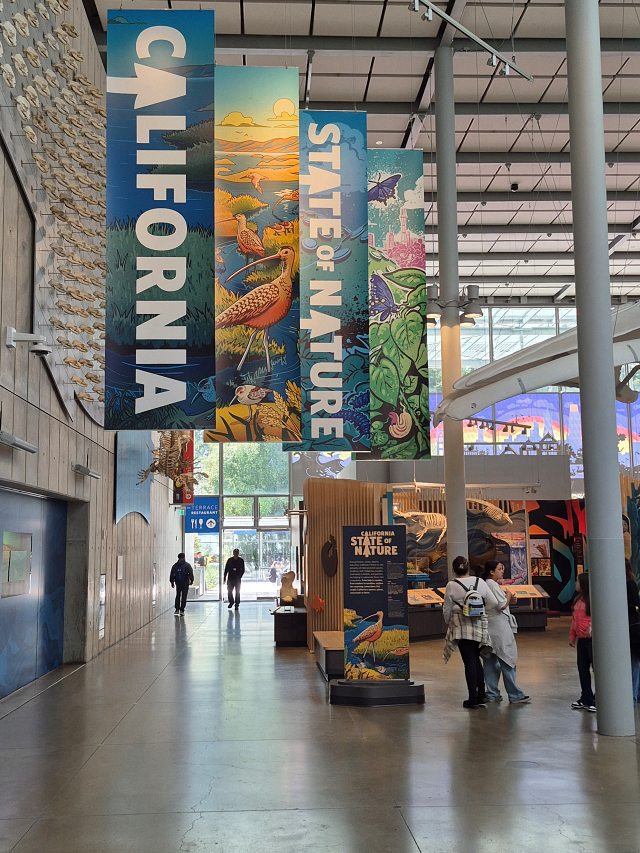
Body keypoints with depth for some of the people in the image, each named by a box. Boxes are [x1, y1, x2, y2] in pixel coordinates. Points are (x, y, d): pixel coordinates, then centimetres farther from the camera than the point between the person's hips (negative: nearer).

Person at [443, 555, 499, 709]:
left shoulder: (451, 585, -8)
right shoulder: (480, 582, 1)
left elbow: (447, 609, -2)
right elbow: (493, 603, 2)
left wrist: (448, 622, 16)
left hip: (462, 627, -3)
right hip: (480, 626, 3)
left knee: (469, 661, 1)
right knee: (476, 659, 16)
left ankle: (473, 698, 4)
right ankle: (481, 695, 18)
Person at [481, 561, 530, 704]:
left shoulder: (485, 584, 13)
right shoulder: (493, 585, -15)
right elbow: (502, 605, -17)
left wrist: (508, 598, 10)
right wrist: (508, 594, -1)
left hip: (489, 627, 10)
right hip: (499, 627, -9)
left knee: (490, 661, 10)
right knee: (507, 660, -4)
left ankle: (492, 694, 14)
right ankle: (515, 696, -1)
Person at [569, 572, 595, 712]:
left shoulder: (592, 599, -13)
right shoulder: (578, 599, 13)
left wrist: (591, 626, -29)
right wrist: (572, 636, 17)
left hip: (592, 639, -9)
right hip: (581, 639, 9)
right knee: (583, 669, 13)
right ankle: (586, 699, 23)